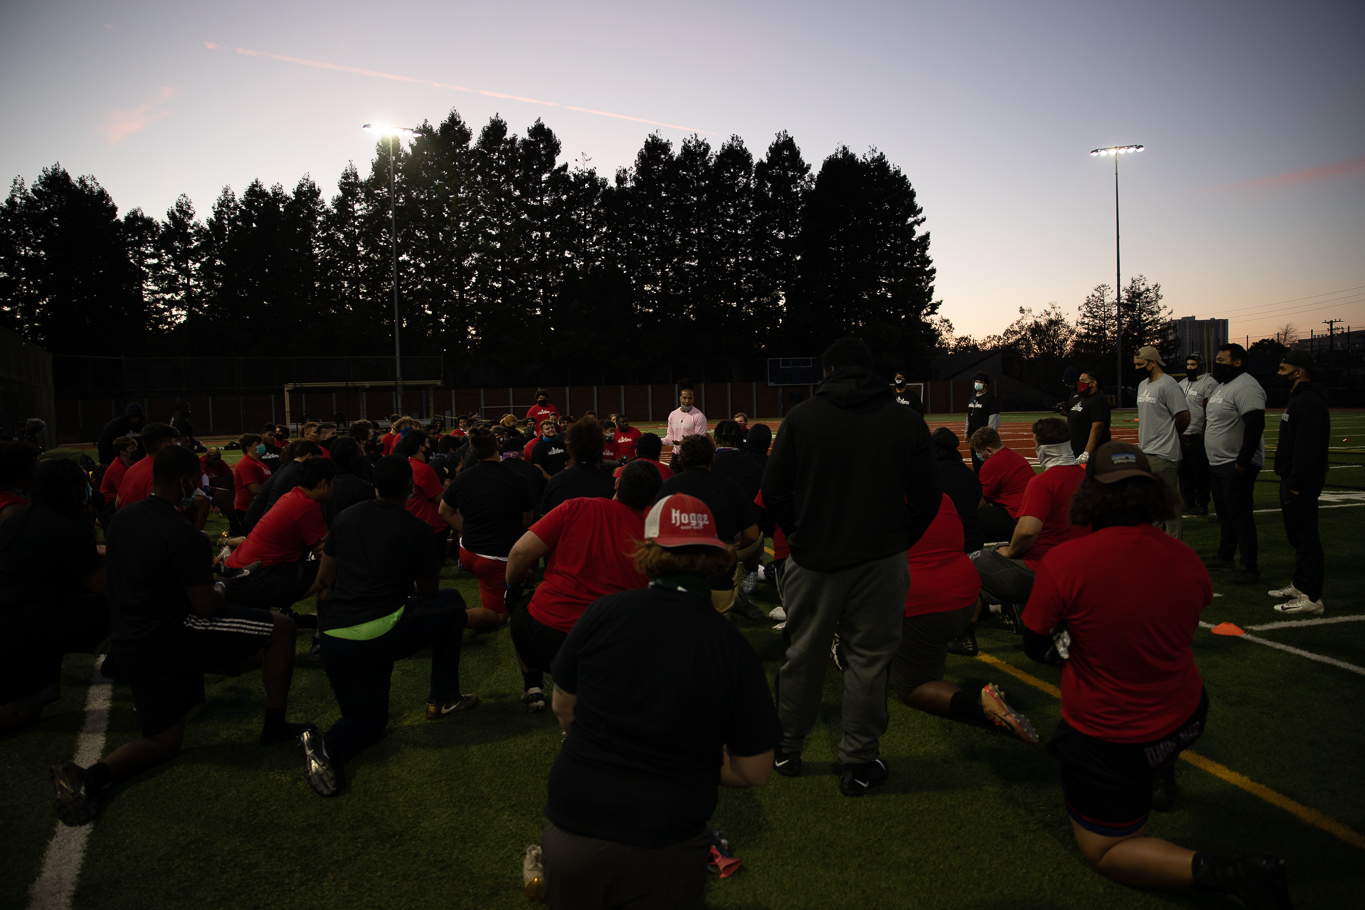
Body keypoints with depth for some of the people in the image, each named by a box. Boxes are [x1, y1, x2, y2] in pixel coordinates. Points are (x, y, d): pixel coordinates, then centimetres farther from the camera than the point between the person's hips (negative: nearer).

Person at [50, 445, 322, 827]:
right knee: (281, 627, -1)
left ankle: (90, 777, -3)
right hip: (171, 636, -9)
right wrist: (221, 587, 6)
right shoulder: (184, 534, -18)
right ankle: (274, 726, 6)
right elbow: (206, 606, -17)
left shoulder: (121, 519, 9)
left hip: (130, 647, 9)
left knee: (164, 740, 22)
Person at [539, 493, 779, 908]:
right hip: (664, 844, -2)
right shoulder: (735, 649, -8)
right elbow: (754, 772, -1)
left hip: (573, 824, 3)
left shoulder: (604, 613, -8)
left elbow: (563, 707, 7)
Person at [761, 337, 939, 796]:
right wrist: (897, 542, 11)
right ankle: (859, 763, 18)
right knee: (868, 660, 9)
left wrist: (800, 536, 10)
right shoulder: (907, 420, -1)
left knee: (802, 655, 13)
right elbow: (927, 499, -1)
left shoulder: (802, 416, -3)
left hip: (813, 559, 1)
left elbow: (773, 491, -3)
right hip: (879, 560, 0)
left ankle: (787, 749, 28)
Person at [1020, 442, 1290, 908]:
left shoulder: (1062, 562, -25)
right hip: (1185, 717, 6)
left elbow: (1035, 646, -11)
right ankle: (1160, 777, 46)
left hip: (1106, 739, -6)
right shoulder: (1185, 559, -9)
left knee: (1105, 849, 9)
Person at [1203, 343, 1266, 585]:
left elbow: (1255, 425, -26)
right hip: (1218, 463, 10)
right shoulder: (1222, 386, 16)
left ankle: (1250, 568, -3)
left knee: (1240, 515, -8)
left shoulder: (1245, 387, -17)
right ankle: (1225, 556, 32)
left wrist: (1243, 461, -26)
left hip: (1236, 466, -10)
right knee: (1225, 513, 19)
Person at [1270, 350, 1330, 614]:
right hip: (1292, 479, 11)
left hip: (1302, 483, -11)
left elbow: (1308, 447, -25)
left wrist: (1297, 482, -25)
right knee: (1296, 535, 18)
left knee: (1305, 537, -8)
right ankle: (1299, 585, 30)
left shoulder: (1310, 402, -18)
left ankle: (1311, 597, -4)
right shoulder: (1299, 398, 17)